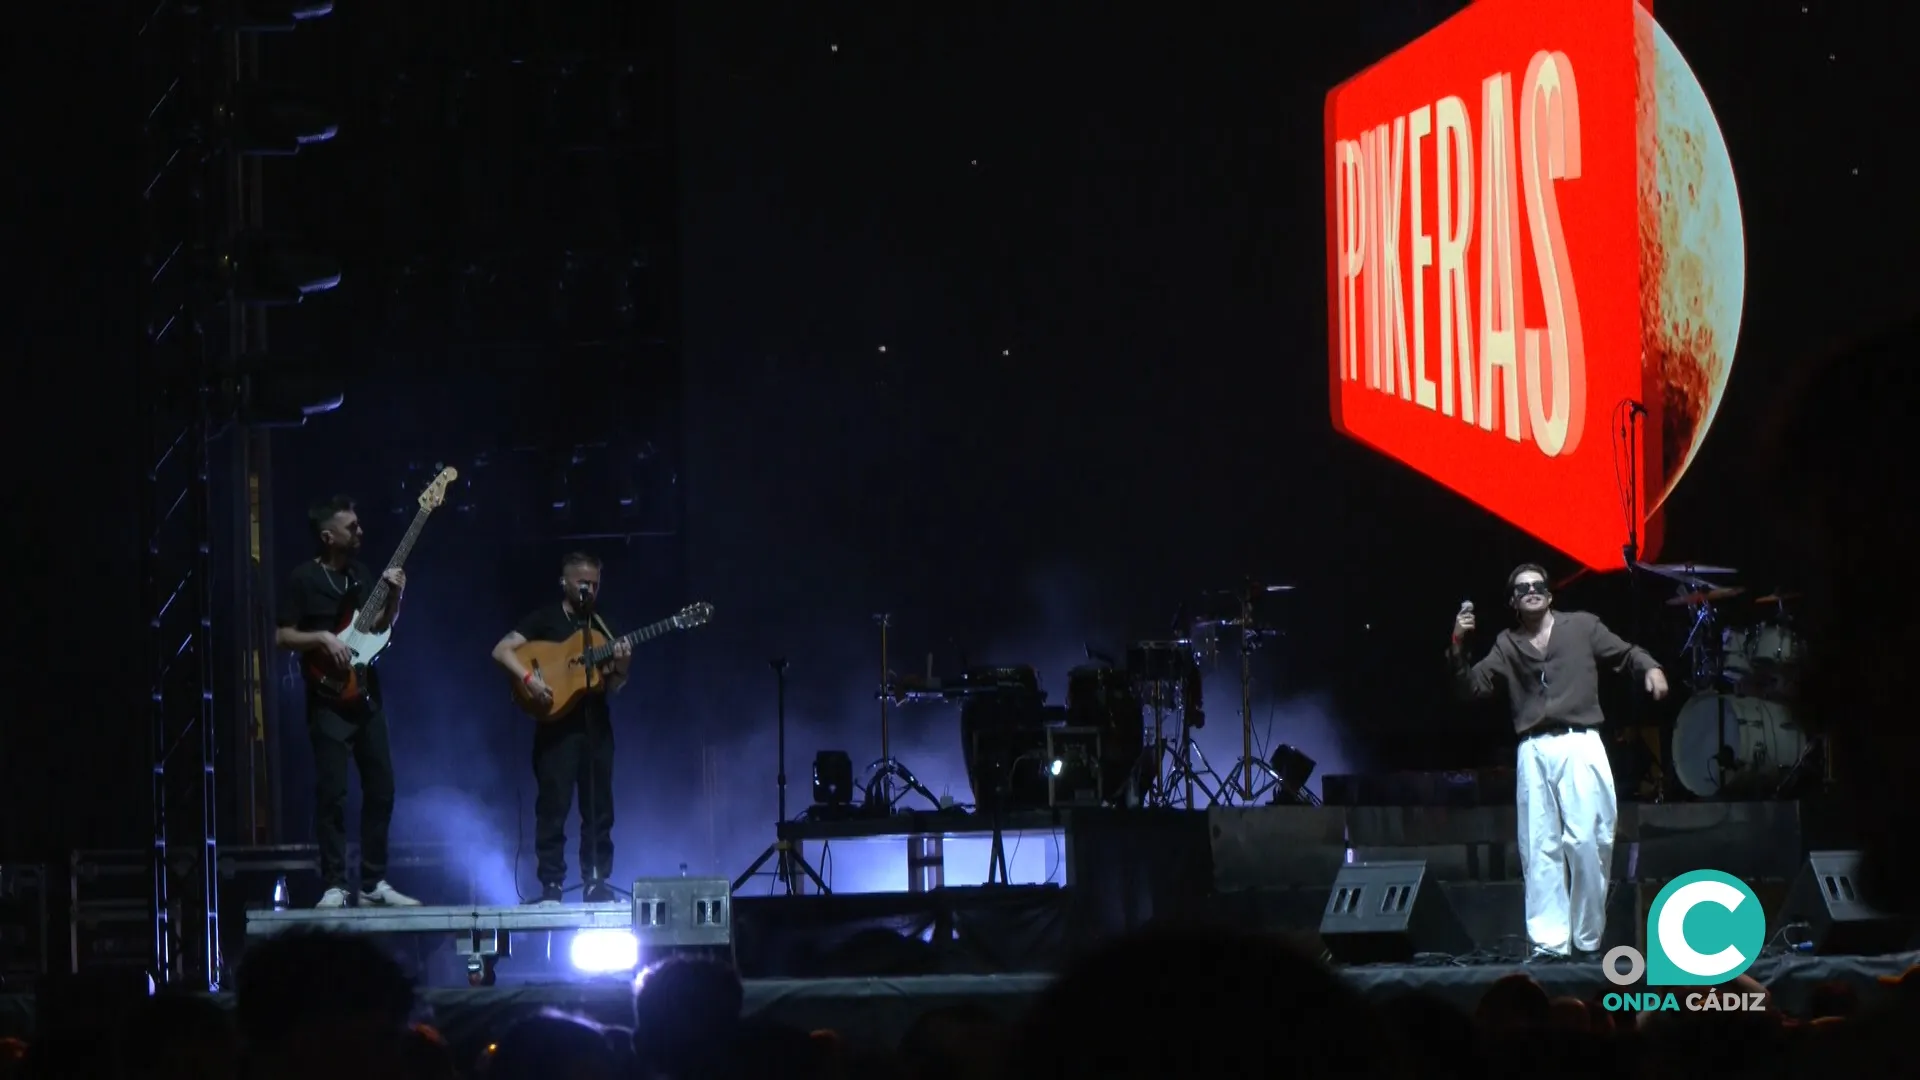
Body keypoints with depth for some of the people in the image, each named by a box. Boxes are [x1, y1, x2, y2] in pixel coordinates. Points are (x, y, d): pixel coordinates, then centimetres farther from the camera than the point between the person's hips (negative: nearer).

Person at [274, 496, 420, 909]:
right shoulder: (304, 578, -7)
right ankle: (334, 886, -5)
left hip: (367, 696, 7)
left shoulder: (361, 573, 11)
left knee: (381, 788, 5)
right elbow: (282, 637, -8)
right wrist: (323, 638, -21)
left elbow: (380, 627, 17)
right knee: (332, 793, -8)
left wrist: (394, 598, 0)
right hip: (329, 700, -7)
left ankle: (374, 883, 12)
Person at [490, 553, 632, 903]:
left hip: (596, 725, 5)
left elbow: (613, 687, 15)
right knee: (553, 806, -7)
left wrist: (620, 667, -6)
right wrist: (529, 678, -23)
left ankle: (596, 883, 11)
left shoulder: (602, 626, 16)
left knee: (599, 809, 5)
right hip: (557, 726, -5)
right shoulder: (545, 619, 2)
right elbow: (501, 650, -8)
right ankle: (551, 885, -4)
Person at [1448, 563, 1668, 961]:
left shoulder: (1582, 627, 12)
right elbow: (1473, 686, 10)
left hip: (1580, 745, -2)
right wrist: (1459, 646, -4)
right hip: (1534, 751, 2)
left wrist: (1650, 668, -8)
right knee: (1540, 850, -2)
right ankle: (1549, 942, -1)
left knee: (1586, 842, -10)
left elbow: (1626, 653, 13)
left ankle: (1588, 939, 0)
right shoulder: (1508, 646, 17)